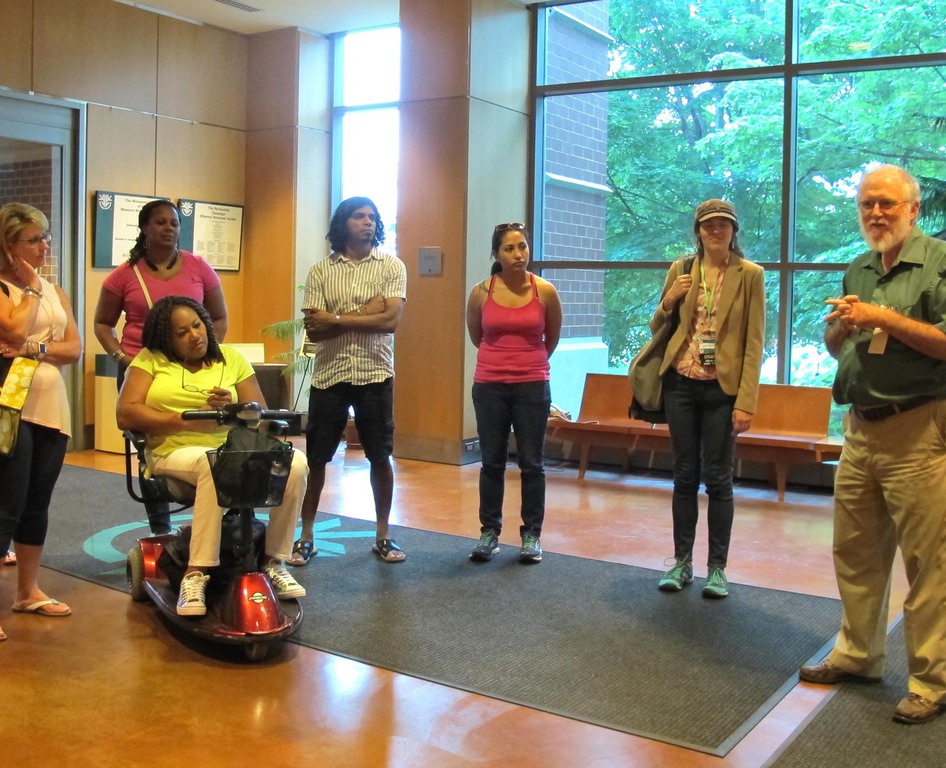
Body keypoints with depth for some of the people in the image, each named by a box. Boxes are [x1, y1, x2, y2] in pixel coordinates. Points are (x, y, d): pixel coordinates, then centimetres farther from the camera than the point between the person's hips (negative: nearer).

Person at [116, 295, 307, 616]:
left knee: (295, 463, -25)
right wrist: (183, 420, -13)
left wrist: (233, 408, -12)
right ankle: (196, 574, -36)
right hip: (175, 452, -3)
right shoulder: (150, 360, 9)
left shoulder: (232, 358, 14)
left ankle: (274, 560, -11)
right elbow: (126, 413, -4)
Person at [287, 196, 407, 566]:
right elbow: (313, 330, -5)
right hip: (329, 374, 1)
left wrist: (336, 318, -12)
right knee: (316, 457, 5)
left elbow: (391, 321, -12)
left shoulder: (391, 266, 1)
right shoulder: (320, 271, 4)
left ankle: (383, 535, 20)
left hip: (375, 374, -1)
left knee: (380, 456, 6)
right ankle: (306, 535, 18)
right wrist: (364, 313, -13)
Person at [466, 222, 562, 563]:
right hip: (489, 386, 1)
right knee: (492, 462, 8)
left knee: (531, 463, 5)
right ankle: (489, 532, 20)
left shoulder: (545, 291, -6)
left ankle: (531, 534, 17)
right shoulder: (481, 292, -4)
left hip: (532, 386, -1)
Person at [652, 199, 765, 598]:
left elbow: (754, 343, -5)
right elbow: (658, 328, 15)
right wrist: (668, 302, -7)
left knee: (717, 478, 2)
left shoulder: (749, 275, -2)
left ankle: (717, 568, 14)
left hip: (723, 388, -3)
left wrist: (746, 401, -11)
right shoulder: (680, 269, 7)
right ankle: (682, 562, 19)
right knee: (685, 475, 9)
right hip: (681, 383, 3)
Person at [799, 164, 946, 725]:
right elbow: (834, 348, 21)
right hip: (861, 428, 7)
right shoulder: (859, 271, 15)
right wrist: (840, 326, 0)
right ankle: (858, 654, 29)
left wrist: (885, 317, -17)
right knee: (856, 552, 14)